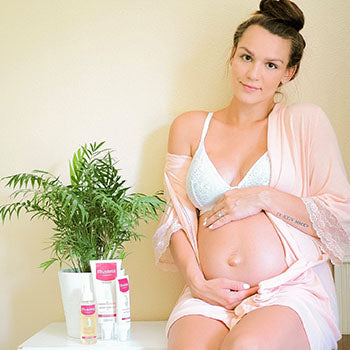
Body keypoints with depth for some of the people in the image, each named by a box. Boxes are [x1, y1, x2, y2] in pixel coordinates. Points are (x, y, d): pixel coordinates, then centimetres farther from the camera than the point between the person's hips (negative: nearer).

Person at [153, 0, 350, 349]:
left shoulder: (304, 121, 8)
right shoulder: (190, 127, 15)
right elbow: (177, 220, 14)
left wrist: (264, 197, -7)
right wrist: (197, 282, -3)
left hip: (291, 292, -1)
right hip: (210, 295, 2)